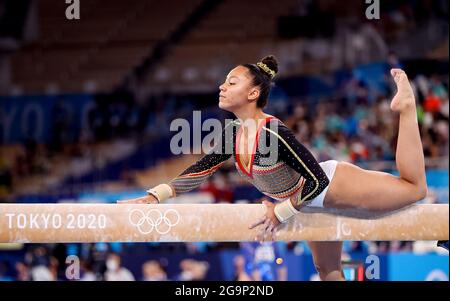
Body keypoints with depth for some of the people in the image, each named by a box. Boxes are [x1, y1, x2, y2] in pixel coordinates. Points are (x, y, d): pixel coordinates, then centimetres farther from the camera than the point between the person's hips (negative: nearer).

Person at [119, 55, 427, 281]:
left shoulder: (274, 133, -32)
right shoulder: (234, 132, -8)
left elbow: (318, 180, -31)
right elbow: (200, 170, -1)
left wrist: (282, 212, -24)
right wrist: (154, 196, -8)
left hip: (332, 186, -8)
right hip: (312, 202, 8)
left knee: (414, 187, -7)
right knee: (328, 272, 17)